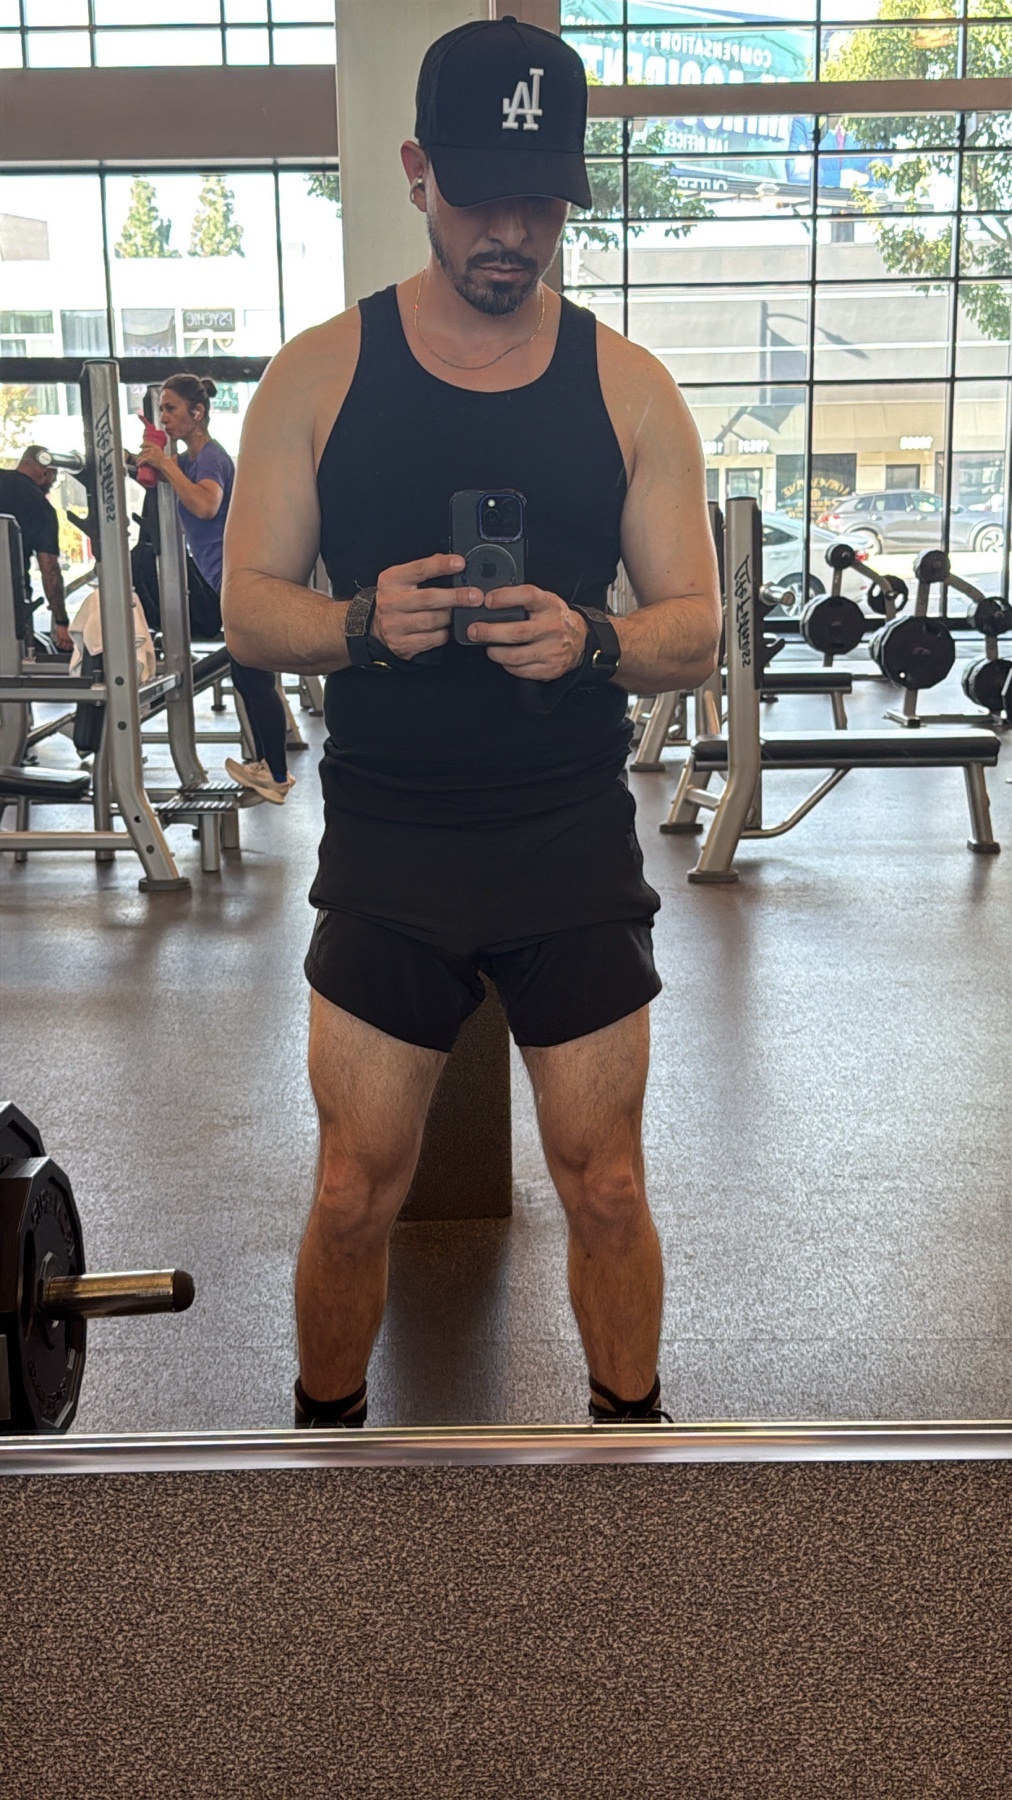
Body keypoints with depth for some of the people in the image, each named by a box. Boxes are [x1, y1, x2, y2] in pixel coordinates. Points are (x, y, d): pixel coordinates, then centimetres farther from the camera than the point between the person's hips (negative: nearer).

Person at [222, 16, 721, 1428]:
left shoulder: (628, 387, 2)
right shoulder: (320, 374, 1)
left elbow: (696, 628, 1)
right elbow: (248, 608, 1)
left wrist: (590, 642, -21)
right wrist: (364, 622, -20)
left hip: (577, 849, 1)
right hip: (386, 853, 0)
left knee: (607, 1191, 8)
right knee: (355, 1195, 7)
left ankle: (631, 1434, 31)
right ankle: (327, 1432, 32)